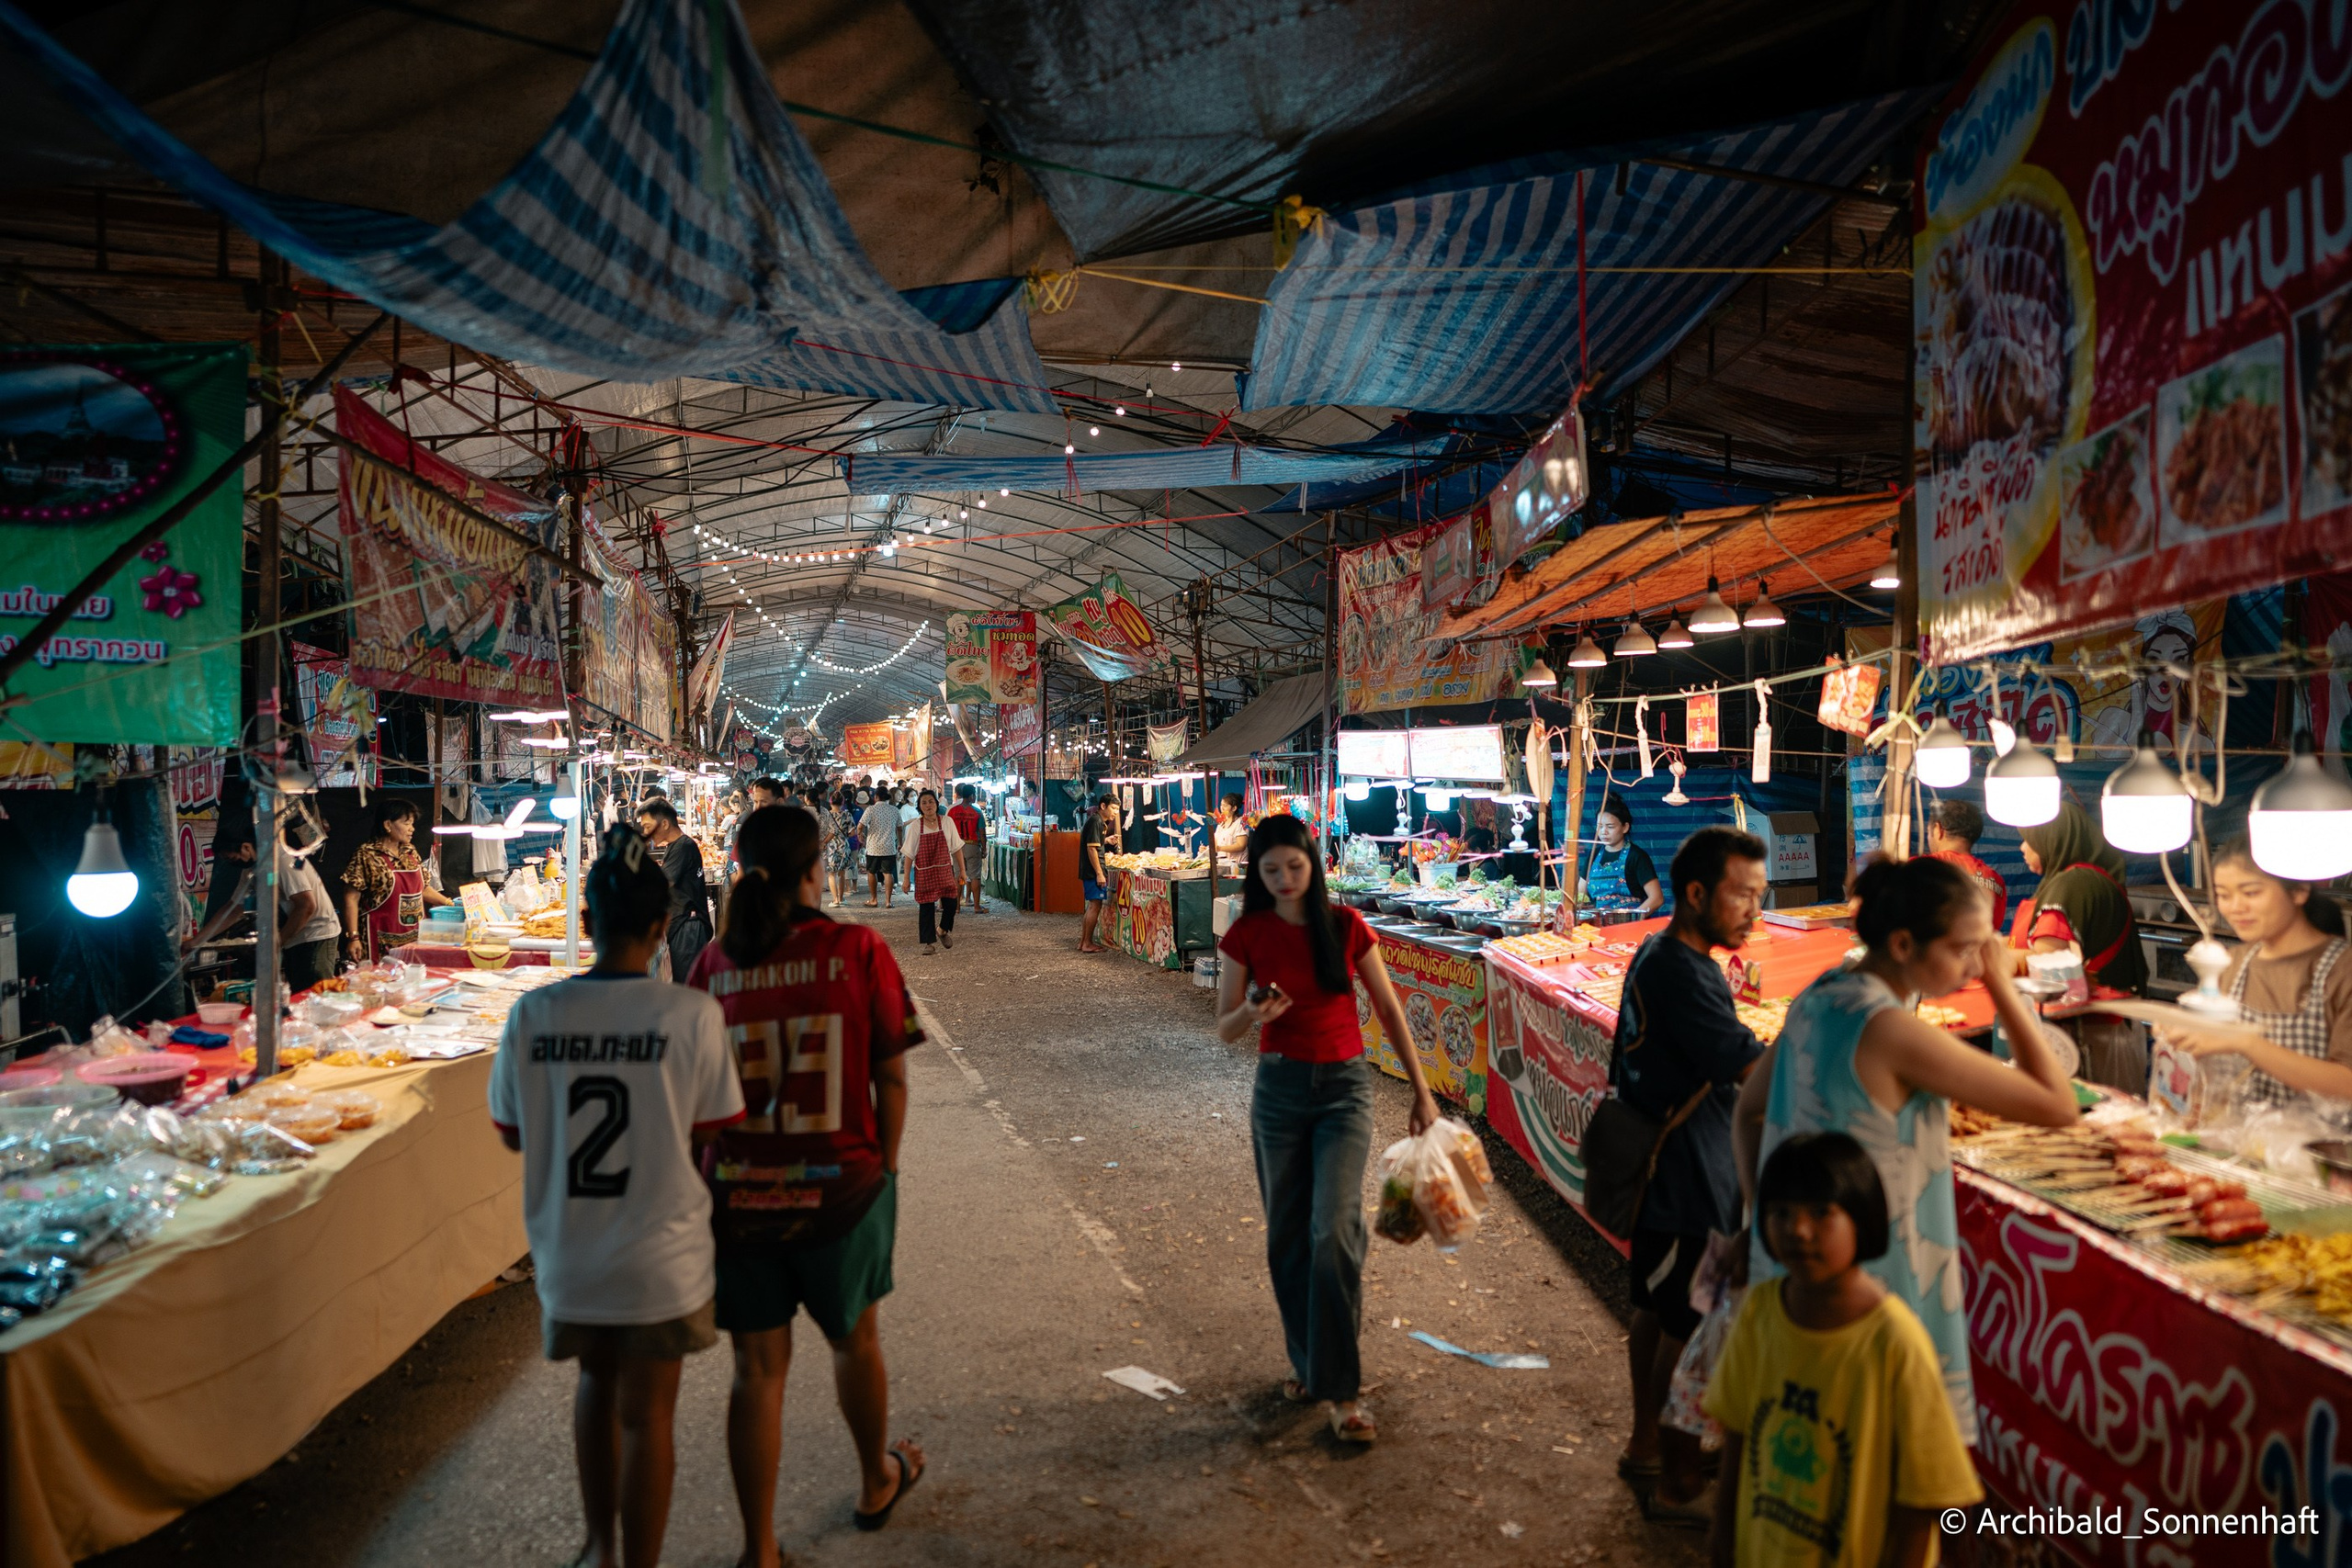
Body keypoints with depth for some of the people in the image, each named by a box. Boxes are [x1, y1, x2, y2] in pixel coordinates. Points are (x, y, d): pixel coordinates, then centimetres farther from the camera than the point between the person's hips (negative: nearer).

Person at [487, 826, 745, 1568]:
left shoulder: (532, 1014, -10)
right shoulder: (691, 1015, -17)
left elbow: (513, 1134, 1)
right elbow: (714, 1133, -9)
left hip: (569, 1254, 3)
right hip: (661, 1256, -3)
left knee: (597, 1381, 27)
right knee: (646, 1414, 12)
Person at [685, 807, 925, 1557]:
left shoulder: (716, 962, -6)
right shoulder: (858, 951, -11)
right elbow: (891, 1077, -7)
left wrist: (703, 1179, 12)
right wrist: (885, 1167, 6)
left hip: (738, 1193, 1)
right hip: (842, 1186, -1)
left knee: (758, 1369, 13)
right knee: (855, 1339, 23)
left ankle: (759, 1548, 23)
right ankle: (877, 1481, 46)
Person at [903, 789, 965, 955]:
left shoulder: (947, 822, 1)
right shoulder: (915, 826, -3)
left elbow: (957, 848, 5)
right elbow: (909, 854, 0)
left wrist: (962, 870, 2)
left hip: (945, 870, 1)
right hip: (924, 872, -1)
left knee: (950, 904, -6)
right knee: (926, 907, -1)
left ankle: (943, 930, 24)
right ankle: (930, 942, 12)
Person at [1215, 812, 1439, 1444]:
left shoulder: (1346, 926, -3)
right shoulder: (1247, 935, -2)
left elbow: (1389, 1010, 5)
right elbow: (1224, 1029, 3)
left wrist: (1421, 1091, 7)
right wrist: (1253, 1013, -21)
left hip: (1345, 1086, -1)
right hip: (1280, 1088, 2)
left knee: (1335, 1231, -13)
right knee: (1287, 1236, 8)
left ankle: (1342, 1390, -4)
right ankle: (1306, 1362, 28)